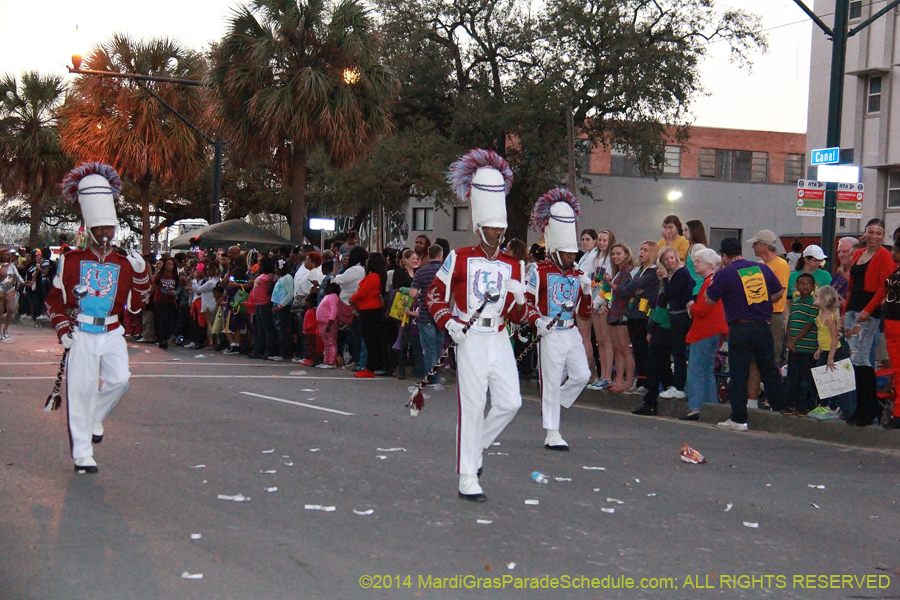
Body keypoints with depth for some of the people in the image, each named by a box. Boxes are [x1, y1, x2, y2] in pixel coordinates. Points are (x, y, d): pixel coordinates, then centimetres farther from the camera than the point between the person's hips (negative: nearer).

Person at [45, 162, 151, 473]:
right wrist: (62, 330, -3)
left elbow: (136, 305, 7)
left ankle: (95, 417, 17)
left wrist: (140, 273, -4)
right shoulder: (71, 260, 1)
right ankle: (82, 455, 5)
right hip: (81, 334, -2)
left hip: (112, 334, 2)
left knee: (120, 380, -15)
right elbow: (54, 300, 8)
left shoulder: (125, 263, 6)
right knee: (81, 391, -2)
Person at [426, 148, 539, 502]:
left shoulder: (512, 267, 12)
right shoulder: (459, 259, 1)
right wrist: (447, 322, -12)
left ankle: (475, 446, 23)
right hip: (470, 340, -4)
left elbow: (517, 310, 16)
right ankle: (468, 478, 0)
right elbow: (434, 294, 3)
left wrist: (535, 316, -4)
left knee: (510, 403, -3)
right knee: (473, 407, -6)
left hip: (500, 341, 5)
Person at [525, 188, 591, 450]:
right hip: (550, 334, -6)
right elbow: (526, 302, -5)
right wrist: (537, 322, -19)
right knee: (551, 383, -3)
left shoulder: (577, 275, 14)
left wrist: (586, 290, -1)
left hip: (572, 333, 6)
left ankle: (553, 403, 24)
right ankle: (551, 434, 2)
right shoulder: (540, 272, -4)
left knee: (582, 375, -2)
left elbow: (585, 311, 16)